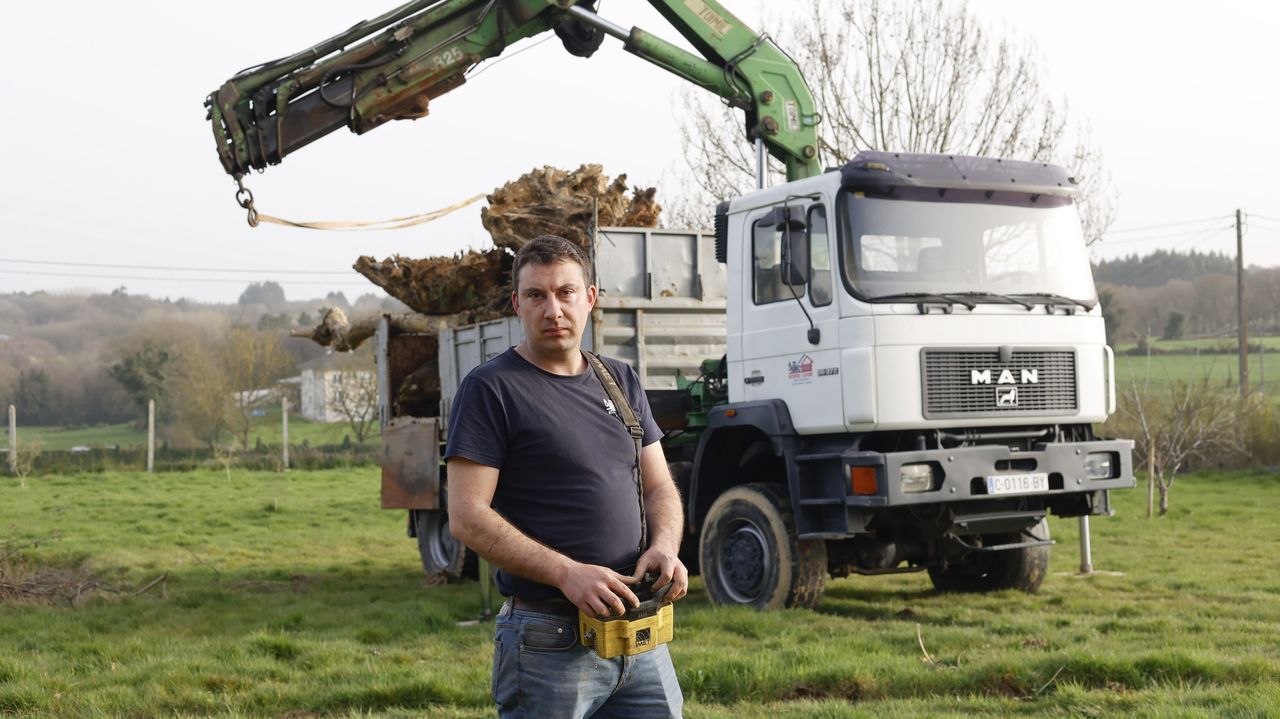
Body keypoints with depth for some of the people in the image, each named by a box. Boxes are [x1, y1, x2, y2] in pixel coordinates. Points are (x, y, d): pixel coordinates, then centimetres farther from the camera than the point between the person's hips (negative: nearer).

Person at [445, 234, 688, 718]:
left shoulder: (621, 382, 14)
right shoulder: (491, 388, -6)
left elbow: (659, 487, 16)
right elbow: (467, 516, -12)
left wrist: (664, 546, -7)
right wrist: (567, 573, -21)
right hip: (550, 641, -5)